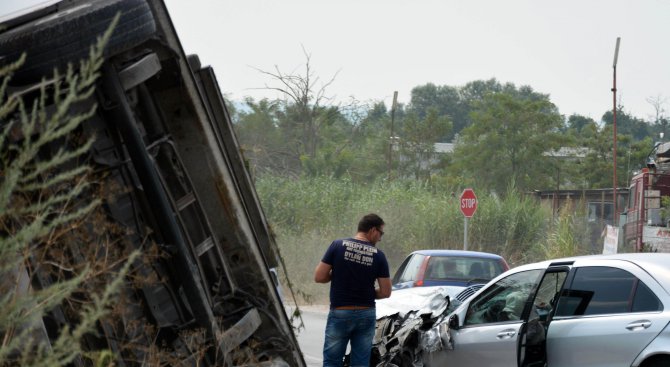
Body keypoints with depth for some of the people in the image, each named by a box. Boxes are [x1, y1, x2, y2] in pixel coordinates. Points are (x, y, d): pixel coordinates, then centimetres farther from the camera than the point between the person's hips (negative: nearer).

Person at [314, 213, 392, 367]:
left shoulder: (337, 246, -5)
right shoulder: (378, 255, -2)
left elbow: (319, 277, -6)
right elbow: (385, 292, -2)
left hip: (340, 313, -1)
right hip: (366, 314, 1)